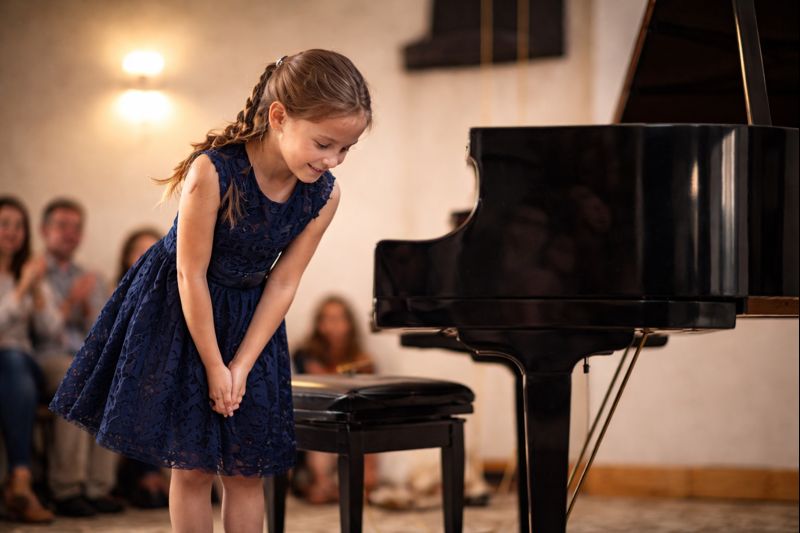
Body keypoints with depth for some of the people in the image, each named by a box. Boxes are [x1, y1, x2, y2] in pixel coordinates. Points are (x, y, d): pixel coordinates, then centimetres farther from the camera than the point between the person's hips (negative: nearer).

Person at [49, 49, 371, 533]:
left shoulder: (324, 195, -17)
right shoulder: (213, 171, -31)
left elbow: (283, 284, -9)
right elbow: (192, 275, -22)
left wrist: (241, 367, -11)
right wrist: (214, 366, -15)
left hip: (248, 320, 4)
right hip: (177, 312, -4)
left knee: (246, 469, 6)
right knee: (191, 466, 2)